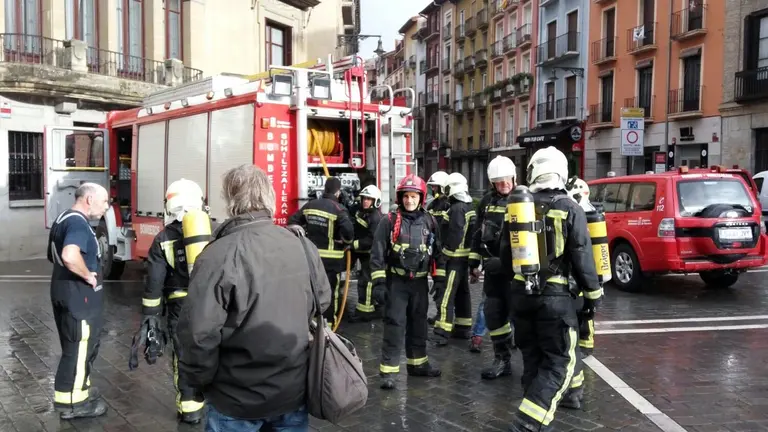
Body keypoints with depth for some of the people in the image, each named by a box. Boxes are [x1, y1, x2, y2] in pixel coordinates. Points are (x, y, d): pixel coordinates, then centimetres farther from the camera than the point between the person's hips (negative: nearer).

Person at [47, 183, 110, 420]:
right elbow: (70, 257, -39)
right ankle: (71, 402, 10)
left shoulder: (64, 219, 13)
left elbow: (56, 256, 24)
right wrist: (88, 275, -23)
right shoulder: (78, 223, -20)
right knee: (79, 349, 1)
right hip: (78, 296, -10)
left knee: (80, 346, 22)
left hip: (65, 292, 10)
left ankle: (79, 389, 35)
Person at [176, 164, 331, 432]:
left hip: (238, 398, -4)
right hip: (295, 390, 4)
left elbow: (200, 333, -23)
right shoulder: (304, 247, -4)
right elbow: (323, 303, 9)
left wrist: (197, 379, -6)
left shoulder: (218, 256, -21)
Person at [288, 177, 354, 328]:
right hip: (331, 258, -5)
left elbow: (293, 221, 8)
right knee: (330, 291, 5)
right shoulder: (338, 209, -13)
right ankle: (328, 324, 9)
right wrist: (346, 242, -5)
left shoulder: (310, 205, 5)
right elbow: (348, 230, -26)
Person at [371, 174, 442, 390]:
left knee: (419, 324, 15)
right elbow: (377, 253, -7)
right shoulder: (390, 221, -6)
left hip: (420, 282, 4)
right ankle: (388, 371, -1)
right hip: (396, 281, -4)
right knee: (394, 324, -6)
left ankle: (417, 363, 29)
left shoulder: (429, 221, 4)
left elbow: (437, 252, 12)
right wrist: (378, 282, -12)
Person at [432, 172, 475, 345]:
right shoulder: (470, 207, 12)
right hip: (465, 257, 10)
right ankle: (463, 328, 24)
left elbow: (454, 236, -22)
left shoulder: (457, 209, -17)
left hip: (454, 258, -10)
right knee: (462, 293, 16)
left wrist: (444, 256, -17)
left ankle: (442, 333, -10)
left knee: (446, 295, -9)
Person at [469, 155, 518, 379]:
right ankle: (502, 360, 23)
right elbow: (478, 234, 19)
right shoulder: (487, 202, 12)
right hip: (492, 269, 6)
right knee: (493, 314, 11)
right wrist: (474, 262, 17)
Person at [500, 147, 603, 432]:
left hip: (521, 293, 5)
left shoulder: (517, 207, 4)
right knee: (560, 361, 2)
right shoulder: (570, 209, -8)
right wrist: (592, 293, 6)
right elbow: (582, 258, -6)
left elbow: (505, 254, 13)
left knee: (532, 358, 16)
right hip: (554, 295, -5)